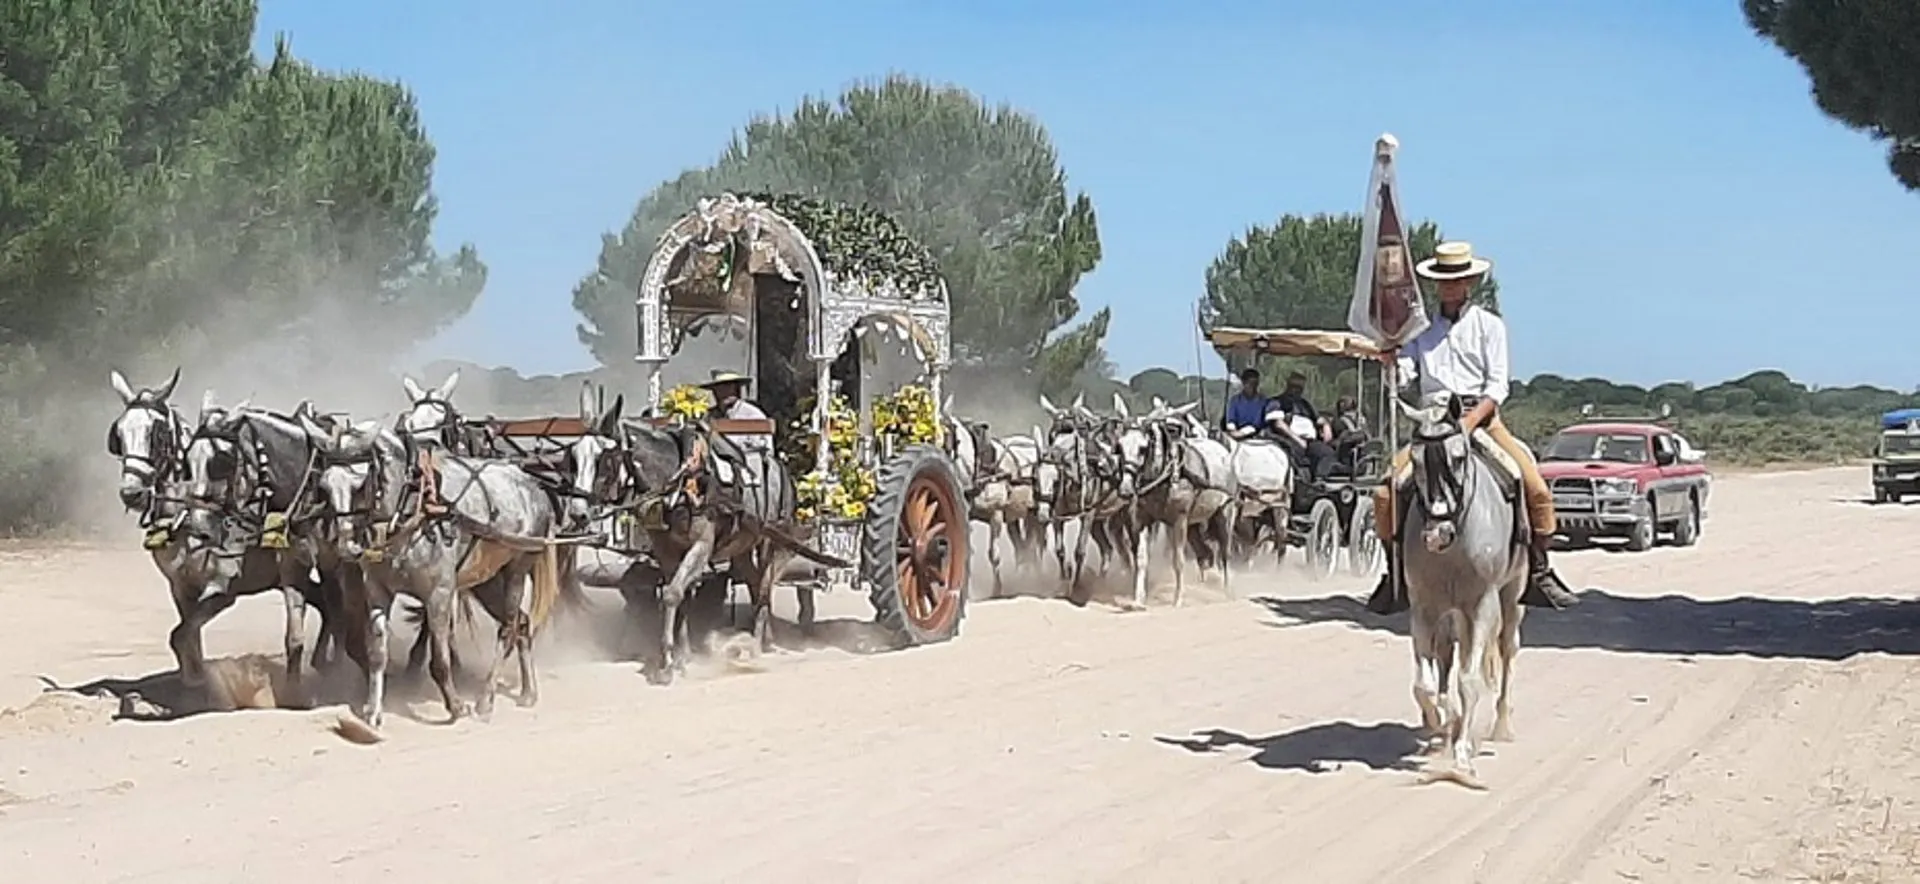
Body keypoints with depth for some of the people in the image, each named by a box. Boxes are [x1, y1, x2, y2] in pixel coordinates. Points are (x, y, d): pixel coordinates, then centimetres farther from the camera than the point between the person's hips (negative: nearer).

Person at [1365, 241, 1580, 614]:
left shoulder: (1489, 325, 9)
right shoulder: (1423, 329, 15)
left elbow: (1497, 386, 0)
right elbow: (1402, 373, 3)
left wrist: (1470, 421, -16)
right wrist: (1389, 359, -18)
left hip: (1482, 418, -1)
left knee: (1537, 491, -16)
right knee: (1385, 494, -16)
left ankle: (1538, 572, 1)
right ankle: (1396, 574, 0)